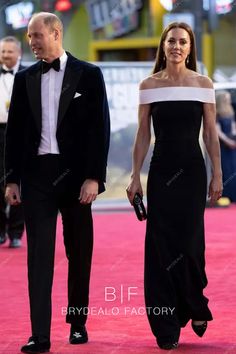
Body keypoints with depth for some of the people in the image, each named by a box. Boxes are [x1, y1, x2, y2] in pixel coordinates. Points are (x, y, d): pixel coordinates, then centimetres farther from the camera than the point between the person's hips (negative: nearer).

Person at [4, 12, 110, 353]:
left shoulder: (88, 75, 0)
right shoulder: (25, 78, 9)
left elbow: (100, 128, -4)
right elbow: (15, 130, 10)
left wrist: (93, 177, -11)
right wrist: (12, 179, 5)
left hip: (75, 173, -2)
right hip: (36, 174, 2)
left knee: (79, 253, 8)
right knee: (39, 254, -4)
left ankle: (78, 323, 22)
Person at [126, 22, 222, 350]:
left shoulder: (203, 84, 2)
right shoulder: (148, 86, 3)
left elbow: (211, 133, 3)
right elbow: (143, 135, 4)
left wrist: (217, 175, 0)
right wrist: (135, 176, 0)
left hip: (192, 171, 0)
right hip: (161, 171, 1)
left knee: (189, 242, -4)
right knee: (161, 244, -1)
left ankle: (196, 308, 23)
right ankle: (166, 328, 6)